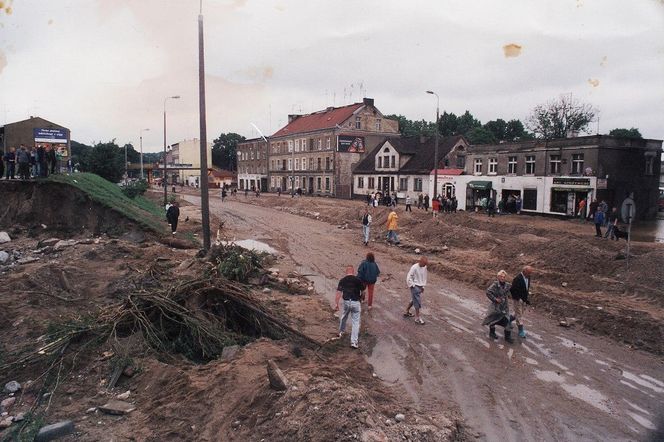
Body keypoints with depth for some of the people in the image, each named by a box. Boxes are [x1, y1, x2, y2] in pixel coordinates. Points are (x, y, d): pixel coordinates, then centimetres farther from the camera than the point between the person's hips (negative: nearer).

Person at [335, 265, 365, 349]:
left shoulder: (342, 280, 1)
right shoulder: (358, 280, -1)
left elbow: (339, 293, -7)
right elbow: (363, 292, 6)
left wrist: (336, 304, -7)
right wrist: (360, 298, 26)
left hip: (346, 302, 2)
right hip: (356, 302, -2)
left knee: (343, 318, 28)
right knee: (355, 322, 3)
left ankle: (341, 332, 47)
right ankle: (354, 342, -1)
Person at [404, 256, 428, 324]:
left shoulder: (424, 268, 1)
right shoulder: (414, 267, -20)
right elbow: (409, 277, -17)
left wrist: (423, 286, 11)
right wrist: (412, 286, -15)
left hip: (420, 287, 8)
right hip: (415, 287, -8)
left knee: (413, 300, 19)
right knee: (418, 302, -6)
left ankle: (407, 312, 36)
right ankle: (417, 318, 1)